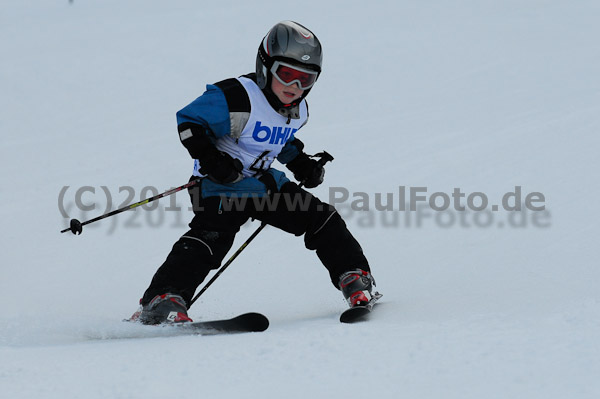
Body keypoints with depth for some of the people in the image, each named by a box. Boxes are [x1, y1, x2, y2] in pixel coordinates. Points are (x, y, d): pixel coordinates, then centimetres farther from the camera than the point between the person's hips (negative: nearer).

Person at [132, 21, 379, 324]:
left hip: (266, 182, 8)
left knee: (322, 218, 2)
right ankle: (161, 300, -35)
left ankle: (355, 278, 17)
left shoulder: (297, 110, 5)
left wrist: (301, 164, 11)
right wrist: (210, 159, -31)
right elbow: (188, 122, -18)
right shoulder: (237, 98, -22)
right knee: (211, 236, -29)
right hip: (222, 187, -7)